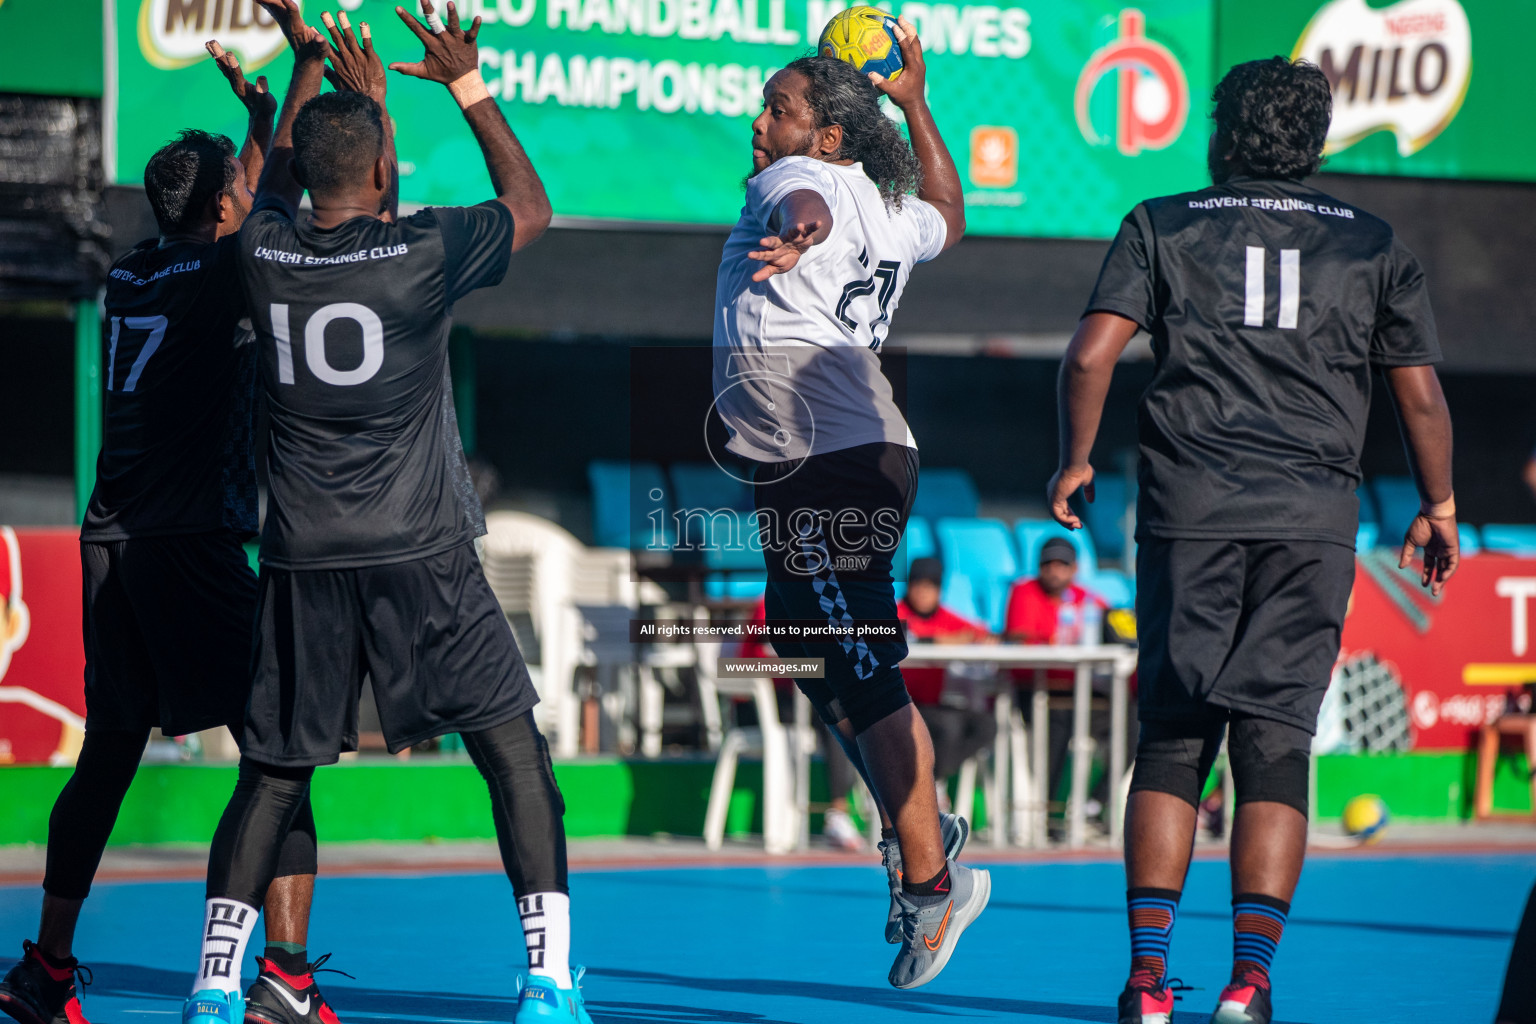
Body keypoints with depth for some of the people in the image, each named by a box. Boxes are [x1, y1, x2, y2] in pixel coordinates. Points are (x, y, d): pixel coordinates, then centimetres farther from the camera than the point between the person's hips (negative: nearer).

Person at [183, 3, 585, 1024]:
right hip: (421, 556, -4)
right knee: (514, 748, 2)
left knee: (274, 770, 11)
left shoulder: (266, 254, 2)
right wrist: (469, 86, 17)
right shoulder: (424, 253, -8)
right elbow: (531, 206, 11)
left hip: (303, 559, 4)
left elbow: (278, 184, 28)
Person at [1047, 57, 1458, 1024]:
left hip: (1190, 509, 0)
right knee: (1276, 748, 1)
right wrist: (1438, 508, 20)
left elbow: (1092, 353, -2)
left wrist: (1077, 460, 11)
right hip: (1313, 520, 0)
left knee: (1171, 738, 6)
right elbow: (1422, 397, 8)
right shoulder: (1373, 245, 11)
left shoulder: (1161, 227, 8)